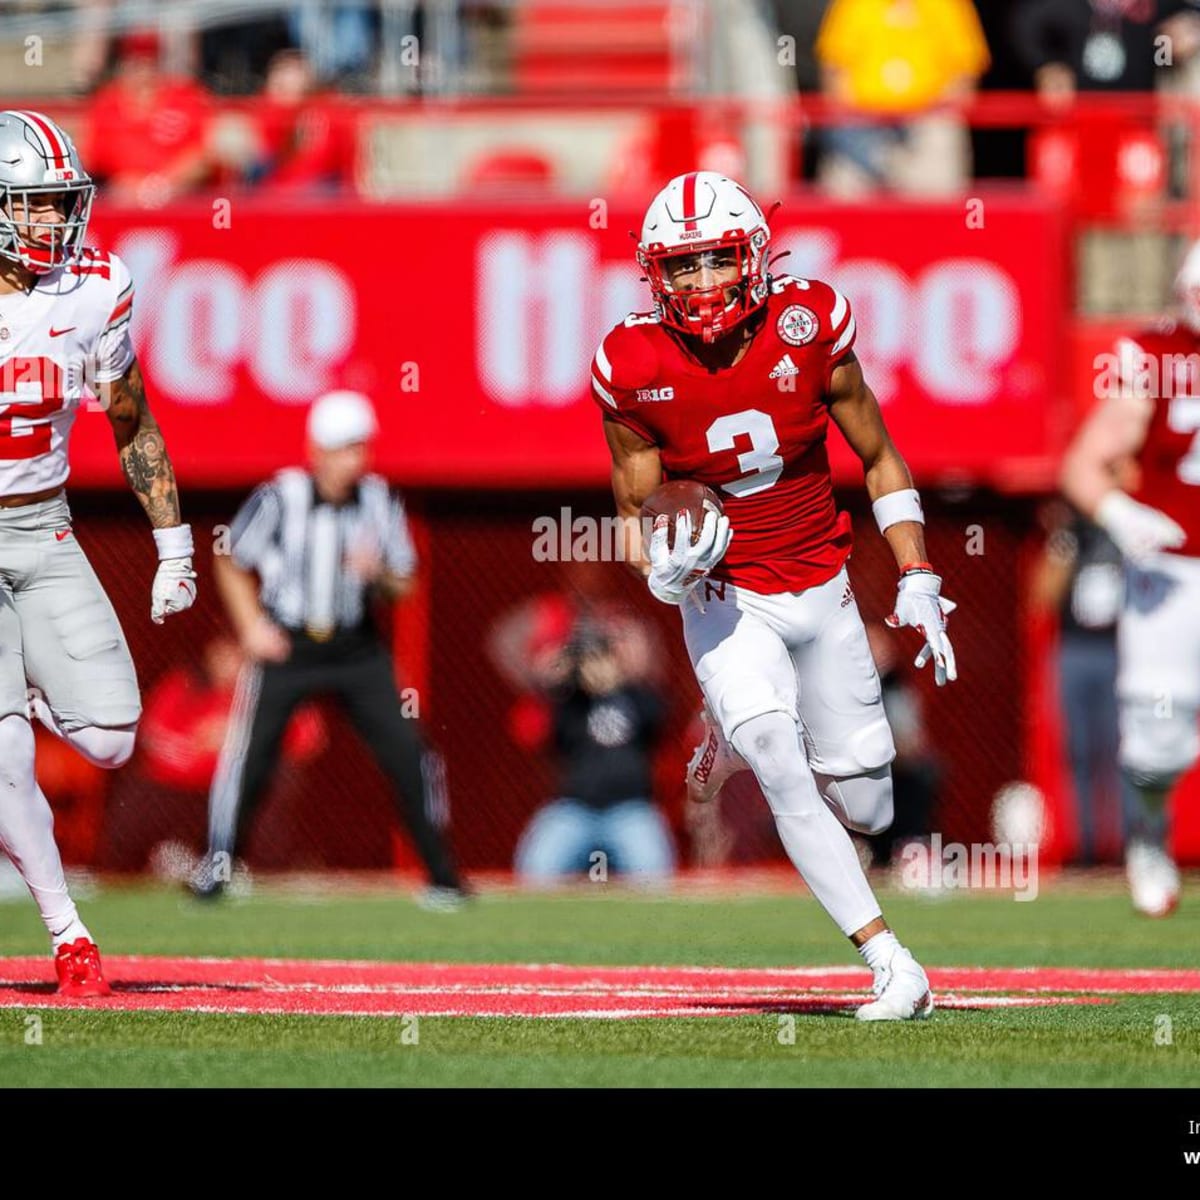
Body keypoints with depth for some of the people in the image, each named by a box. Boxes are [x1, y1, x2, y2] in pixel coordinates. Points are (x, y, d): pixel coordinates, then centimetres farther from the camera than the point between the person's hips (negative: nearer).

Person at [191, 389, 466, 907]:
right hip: (284, 646, -2)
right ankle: (216, 869, 12)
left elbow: (403, 586, 2)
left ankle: (443, 877, 4)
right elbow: (230, 561, 2)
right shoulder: (278, 499, -13)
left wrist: (379, 575, -20)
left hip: (356, 648, 2)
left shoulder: (379, 501, -5)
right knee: (248, 754, -6)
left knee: (407, 756, -5)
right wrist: (251, 625, -8)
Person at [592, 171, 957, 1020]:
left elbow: (880, 459, 1)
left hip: (823, 591, 2)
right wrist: (664, 562, -24)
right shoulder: (635, 367, -14)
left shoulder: (808, 325, -12)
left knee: (865, 812, 6)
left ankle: (739, 740, 38)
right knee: (781, 766, -26)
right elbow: (636, 513, -1)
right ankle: (891, 965, -21)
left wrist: (918, 584, -6)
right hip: (726, 601, -2)